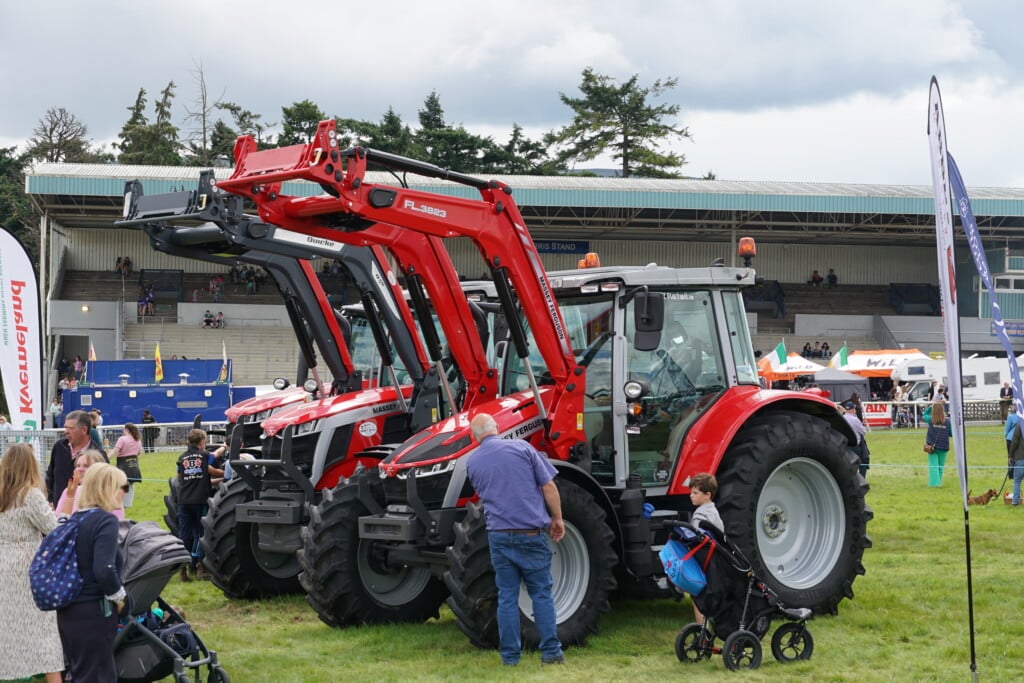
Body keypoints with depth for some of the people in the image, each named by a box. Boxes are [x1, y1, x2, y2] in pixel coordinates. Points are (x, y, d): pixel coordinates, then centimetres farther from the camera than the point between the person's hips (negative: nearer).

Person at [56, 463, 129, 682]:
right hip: (93, 613, -8)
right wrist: (120, 597, -10)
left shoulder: (76, 519, 10)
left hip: (68, 611, 8)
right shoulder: (106, 521, -16)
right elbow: (104, 570, -27)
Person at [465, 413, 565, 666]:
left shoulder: (472, 462, 6)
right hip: (531, 533, -2)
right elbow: (548, 486, -4)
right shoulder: (521, 447, -3)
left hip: (499, 535, 2)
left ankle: (510, 656, 7)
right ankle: (551, 652, 3)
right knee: (541, 593, 5)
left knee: (507, 596, 7)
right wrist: (557, 518, 6)